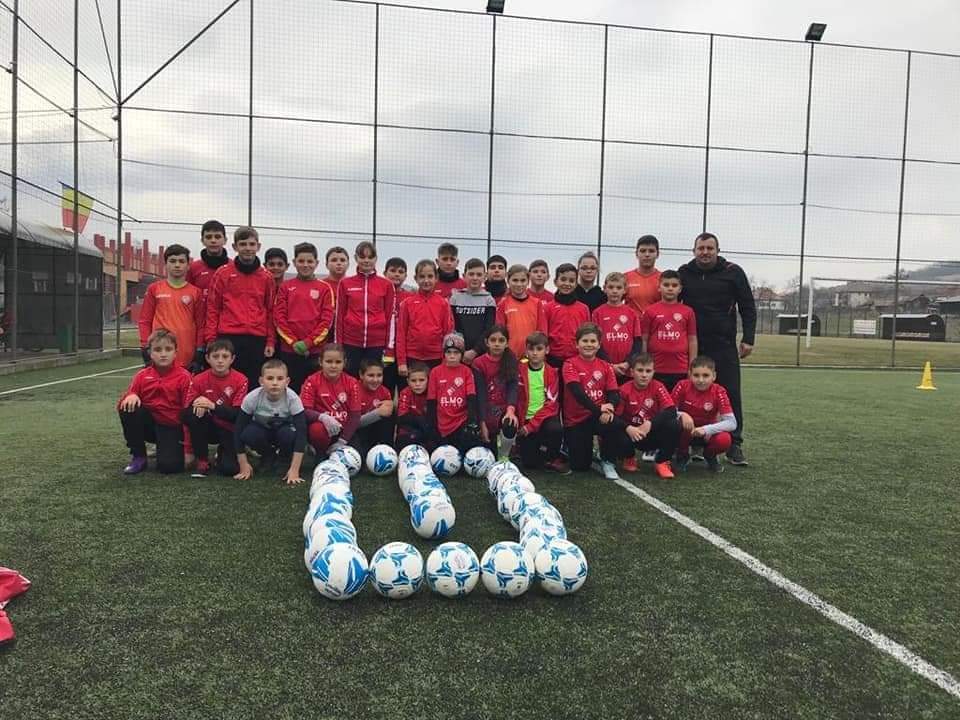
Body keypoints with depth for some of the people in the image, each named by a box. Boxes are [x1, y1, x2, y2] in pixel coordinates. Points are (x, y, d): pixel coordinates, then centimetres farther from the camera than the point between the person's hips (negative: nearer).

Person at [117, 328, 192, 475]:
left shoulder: (184, 377, -9)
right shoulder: (142, 376, 2)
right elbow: (122, 403, 3)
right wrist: (130, 396, -23)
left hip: (172, 428, -4)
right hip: (149, 423, 4)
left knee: (168, 465, -26)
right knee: (128, 408, -24)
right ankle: (138, 457, -8)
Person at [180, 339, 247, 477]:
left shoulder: (240, 380, -13)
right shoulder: (199, 380, -7)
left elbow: (239, 414, -19)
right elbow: (186, 412, -8)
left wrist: (213, 406, -32)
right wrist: (196, 404, -30)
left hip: (229, 430, -2)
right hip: (208, 428, 2)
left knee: (229, 468, -23)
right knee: (196, 413, -30)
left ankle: (223, 452, 16)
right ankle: (202, 461, -13)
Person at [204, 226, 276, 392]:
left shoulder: (267, 277, 9)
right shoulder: (223, 274, 4)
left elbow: (270, 312, 11)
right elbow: (212, 309, 4)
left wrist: (271, 341, 5)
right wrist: (211, 340, -3)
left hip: (257, 341, 2)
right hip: (228, 339, -1)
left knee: (254, 385, 3)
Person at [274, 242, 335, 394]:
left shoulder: (324, 288, 5)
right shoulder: (285, 287, 8)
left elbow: (327, 319, -1)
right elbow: (279, 317, 3)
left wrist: (308, 342, -9)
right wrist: (293, 342, -8)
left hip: (316, 350, -1)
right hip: (289, 349, 1)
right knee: (291, 389, 5)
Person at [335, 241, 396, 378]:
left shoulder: (386, 284, 4)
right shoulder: (345, 283, 5)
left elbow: (390, 316, 4)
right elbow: (340, 315, 7)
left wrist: (389, 348, 0)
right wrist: (338, 345, 4)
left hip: (377, 343, 0)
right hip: (351, 343, 0)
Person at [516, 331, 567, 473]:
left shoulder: (552, 372, -1)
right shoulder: (520, 371, 1)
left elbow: (551, 403, -8)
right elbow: (516, 399, 2)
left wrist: (532, 425, -16)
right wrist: (521, 423, -10)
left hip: (545, 417, 0)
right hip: (525, 419, 0)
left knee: (556, 429, -34)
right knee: (529, 463, -9)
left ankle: (552, 459, -6)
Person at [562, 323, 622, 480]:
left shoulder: (605, 367, 7)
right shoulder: (570, 364, -6)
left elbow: (614, 393, -3)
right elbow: (576, 391, -19)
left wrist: (609, 407, -26)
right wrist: (598, 409, -29)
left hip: (600, 416, 2)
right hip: (576, 420, -2)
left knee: (613, 423, -34)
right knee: (579, 465, -5)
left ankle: (607, 462, -8)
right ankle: (568, 446, 31)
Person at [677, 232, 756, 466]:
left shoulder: (733, 272, 1)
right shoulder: (684, 273, 6)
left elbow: (748, 307, 4)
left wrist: (748, 339, -4)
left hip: (724, 346, -1)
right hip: (692, 346, 2)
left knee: (730, 394, -2)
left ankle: (734, 446, 5)